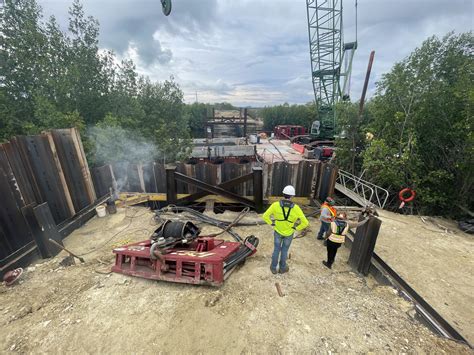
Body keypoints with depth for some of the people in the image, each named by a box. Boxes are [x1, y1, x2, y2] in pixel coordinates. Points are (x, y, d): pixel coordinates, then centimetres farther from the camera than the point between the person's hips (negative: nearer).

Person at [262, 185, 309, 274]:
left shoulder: (275, 205, -23)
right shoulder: (296, 208, -23)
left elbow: (265, 216, -19)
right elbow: (305, 223, -20)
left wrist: (272, 223, -4)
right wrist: (296, 228, -5)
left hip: (278, 231, 0)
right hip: (289, 233, 0)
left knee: (276, 249, 20)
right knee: (284, 250, 21)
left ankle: (273, 268, 35)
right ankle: (282, 268, 40)